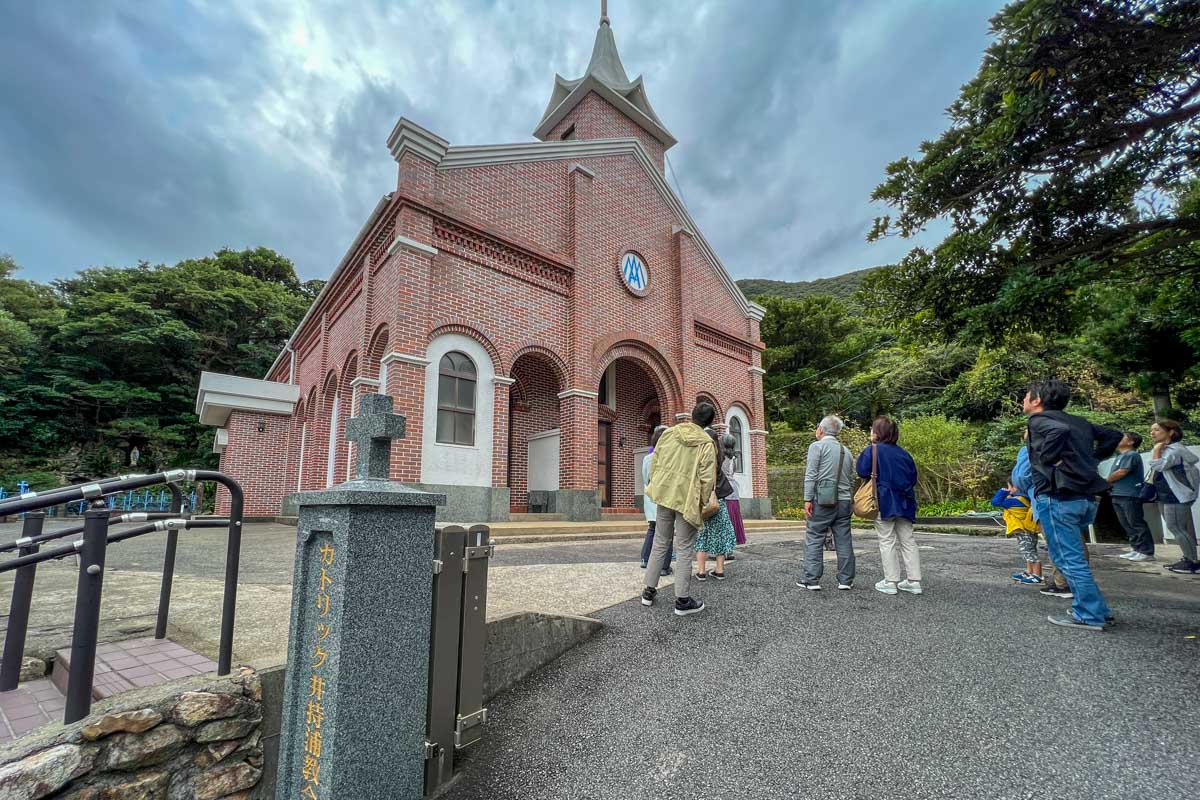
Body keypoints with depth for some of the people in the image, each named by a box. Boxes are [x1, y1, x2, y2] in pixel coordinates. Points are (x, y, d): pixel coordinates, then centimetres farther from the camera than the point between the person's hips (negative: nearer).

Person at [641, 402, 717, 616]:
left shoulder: (669, 433, 3)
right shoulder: (706, 443, -8)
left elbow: (654, 463, 6)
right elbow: (707, 478, -12)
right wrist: (702, 502, 0)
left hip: (665, 495, 4)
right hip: (688, 500, -4)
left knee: (660, 543, 17)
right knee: (684, 550, 5)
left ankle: (649, 591, 24)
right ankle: (682, 600, 11)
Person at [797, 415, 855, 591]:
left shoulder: (817, 446, -3)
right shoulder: (846, 451, 16)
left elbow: (811, 475, -11)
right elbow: (851, 480, 16)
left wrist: (808, 499, -11)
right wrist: (849, 500, 20)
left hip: (822, 500, -6)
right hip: (843, 501, 6)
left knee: (814, 540, -1)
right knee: (844, 541, 8)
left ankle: (812, 579, 0)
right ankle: (845, 580, 13)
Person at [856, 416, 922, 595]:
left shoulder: (873, 450, -9)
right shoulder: (902, 452, 9)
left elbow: (862, 471, -14)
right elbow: (913, 475, 11)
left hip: (884, 501, -5)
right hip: (905, 501, 6)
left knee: (887, 542, 2)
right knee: (908, 541, 11)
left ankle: (891, 582, 4)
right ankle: (914, 581, 14)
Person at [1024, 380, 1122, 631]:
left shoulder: (1039, 420, -6)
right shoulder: (1079, 422, 19)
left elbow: (1059, 430, -27)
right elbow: (1114, 435, 24)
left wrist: (1048, 458, -16)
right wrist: (1092, 459, 18)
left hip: (1058, 497, -9)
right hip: (1087, 497, 9)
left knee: (1069, 559, 0)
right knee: (1073, 556, 21)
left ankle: (1089, 616, 5)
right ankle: (1095, 609, 25)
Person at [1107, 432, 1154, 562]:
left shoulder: (1131, 455, -11)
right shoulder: (1121, 456, 19)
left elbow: (1121, 472, -18)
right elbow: (1115, 475, 20)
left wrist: (1105, 481, -5)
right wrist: (1108, 483, 4)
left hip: (1130, 496, -10)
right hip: (1119, 495, 10)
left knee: (1137, 524, -5)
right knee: (1127, 525, 12)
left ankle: (1147, 552, -1)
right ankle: (1137, 549, 17)